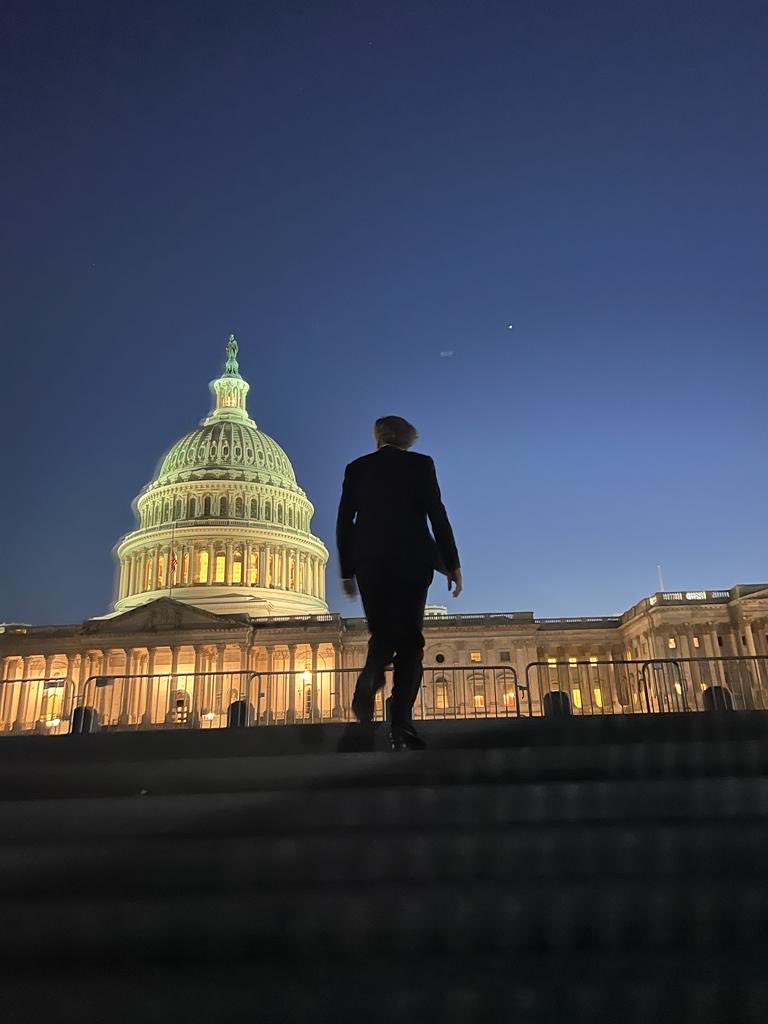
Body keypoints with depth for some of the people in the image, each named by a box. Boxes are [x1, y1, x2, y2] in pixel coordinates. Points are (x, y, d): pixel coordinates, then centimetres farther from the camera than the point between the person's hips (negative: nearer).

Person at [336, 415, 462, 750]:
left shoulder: (356, 468, 12)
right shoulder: (420, 463, 6)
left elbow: (344, 522, 9)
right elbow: (437, 515, -2)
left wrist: (347, 571, 13)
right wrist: (452, 564, 1)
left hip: (369, 562, 2)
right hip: (411, 559, -2)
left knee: (382, 634, 13)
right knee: (409, 638, 2)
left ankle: (370, 678, -20)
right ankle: (401, 723, -8)